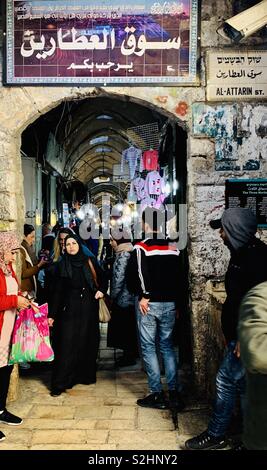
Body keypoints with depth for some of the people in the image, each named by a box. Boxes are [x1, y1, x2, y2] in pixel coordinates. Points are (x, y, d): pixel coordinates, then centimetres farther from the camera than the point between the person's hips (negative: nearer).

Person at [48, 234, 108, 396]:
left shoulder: (90, 262, 5)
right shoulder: (62, 265, 1)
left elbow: (103, 278, 19)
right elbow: (57, 291, 1)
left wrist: (102, 290, 0)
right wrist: (52, 314, -2)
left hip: (88, 309, 2)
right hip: (69, 309, -2)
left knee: (88, 342, 7)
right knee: (66, 345, -5)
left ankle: (86, 375, 22)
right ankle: (60, 383, 0)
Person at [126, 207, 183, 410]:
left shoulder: (141, 247, -9)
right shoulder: (174, 248, 6)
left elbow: (134, 273, -22)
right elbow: (180, 277, 8)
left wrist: (143, 295, -12)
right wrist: (176, 302, 13)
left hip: (149, 303, -4)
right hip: (169, 303, 5)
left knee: (148, 347, 6)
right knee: (167, 346, 14)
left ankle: (157, 394, 9)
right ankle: (175, 393, 14)